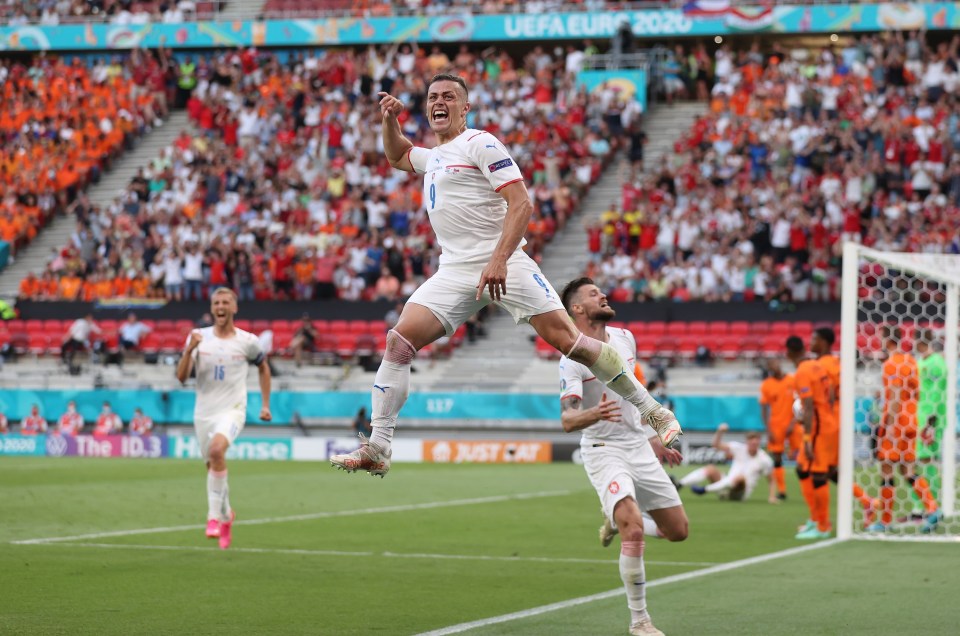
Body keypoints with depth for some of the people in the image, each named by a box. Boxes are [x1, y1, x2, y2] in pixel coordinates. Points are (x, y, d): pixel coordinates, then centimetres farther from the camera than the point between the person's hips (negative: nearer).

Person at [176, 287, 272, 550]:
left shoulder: (247, 341, -2)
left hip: (232, 410, -3)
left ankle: (214, 516, -24)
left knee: (216, 449, -30)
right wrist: (189, 350, -23)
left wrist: (265, 405, 13)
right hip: (204, 412, 3)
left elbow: (263, 368, 18)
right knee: (212, 467, 10)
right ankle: (226, 515, 37)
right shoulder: (199, 337, -1)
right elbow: (181, 377, -7)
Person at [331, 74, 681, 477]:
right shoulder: (433, 156, 22)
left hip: (501, 266, -7)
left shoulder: (480, 144, -3)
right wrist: (390, 120, 25)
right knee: (399, 341, -9)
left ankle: (652, 413, -3)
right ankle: (376, 450, -7)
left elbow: (521, 204, -13)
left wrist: (498, 260, -26)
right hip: (453, 273, 7)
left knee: (567, 339, -15)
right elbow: (396, 157, 46)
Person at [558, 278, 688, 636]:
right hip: (604, 451, -7)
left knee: (678, 531, 5)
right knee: (635, 529, -26)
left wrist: (652, 438, 23)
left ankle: (617, 521, 33)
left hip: (640, 448, 7)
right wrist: (595, 414, -47)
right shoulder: (573, 357, -16)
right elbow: (567, 419, -26)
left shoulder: (625, 338, 6)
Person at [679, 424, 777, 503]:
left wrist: (772, 496, -12)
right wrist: (720, 432, -21)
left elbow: (772, 481, 3)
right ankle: (678, 485, -31)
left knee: (740, 477, -37)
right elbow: (716, 445, -3)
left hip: (741, 492, -4)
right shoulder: (739, 448, 3)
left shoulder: (765, 460, -4)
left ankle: (705, 489, -40)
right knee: (711, 469, -19)